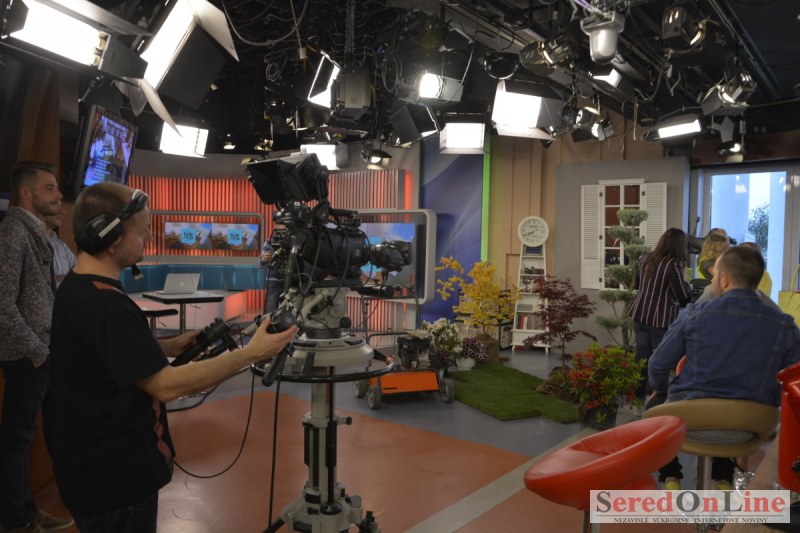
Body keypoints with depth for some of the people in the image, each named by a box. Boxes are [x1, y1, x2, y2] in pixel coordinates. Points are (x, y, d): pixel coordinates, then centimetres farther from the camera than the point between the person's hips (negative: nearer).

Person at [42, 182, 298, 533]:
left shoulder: (75, 287, 4)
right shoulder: (105, 306, -29)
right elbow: (166, 385, -29)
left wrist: (173, 346, 3)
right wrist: (250, 354, -25)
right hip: (115, 480, -9)